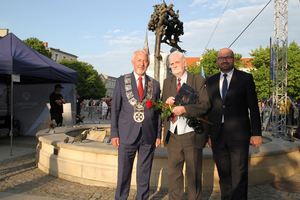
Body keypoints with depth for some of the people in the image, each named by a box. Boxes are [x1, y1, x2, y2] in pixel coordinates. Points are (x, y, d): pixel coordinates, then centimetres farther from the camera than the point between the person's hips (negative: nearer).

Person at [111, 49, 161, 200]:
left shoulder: (154, 84, 8)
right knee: (124, 172, 8)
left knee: (144, 174, 11)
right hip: (127, 135, -1)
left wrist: (158, 135, 5)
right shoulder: (121, 81, 4)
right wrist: (114, 133, -2)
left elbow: (157, 111, 9)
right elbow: (115, 109, 3)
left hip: (148, 136, 2)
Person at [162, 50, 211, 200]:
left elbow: (205, 104, -10)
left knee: (193, 174, 8)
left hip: (191, 135, -4)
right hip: (172, 135, 4)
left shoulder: (198, 80, -2)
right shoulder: (167, 82, 13)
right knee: (173, 173, 12)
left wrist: (184, 109, -23)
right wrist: (167, 103, -10)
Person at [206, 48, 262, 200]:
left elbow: (253, 107, 0)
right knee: (223, 174, 13)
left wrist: (256, 133, -5)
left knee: (239, 176, -1)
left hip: (238, 134, -3)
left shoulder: (246, 78, 2)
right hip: (217, 135, 3)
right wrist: (208, 133, 7)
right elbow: (209, 108, 11)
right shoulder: (210, 81, 11)